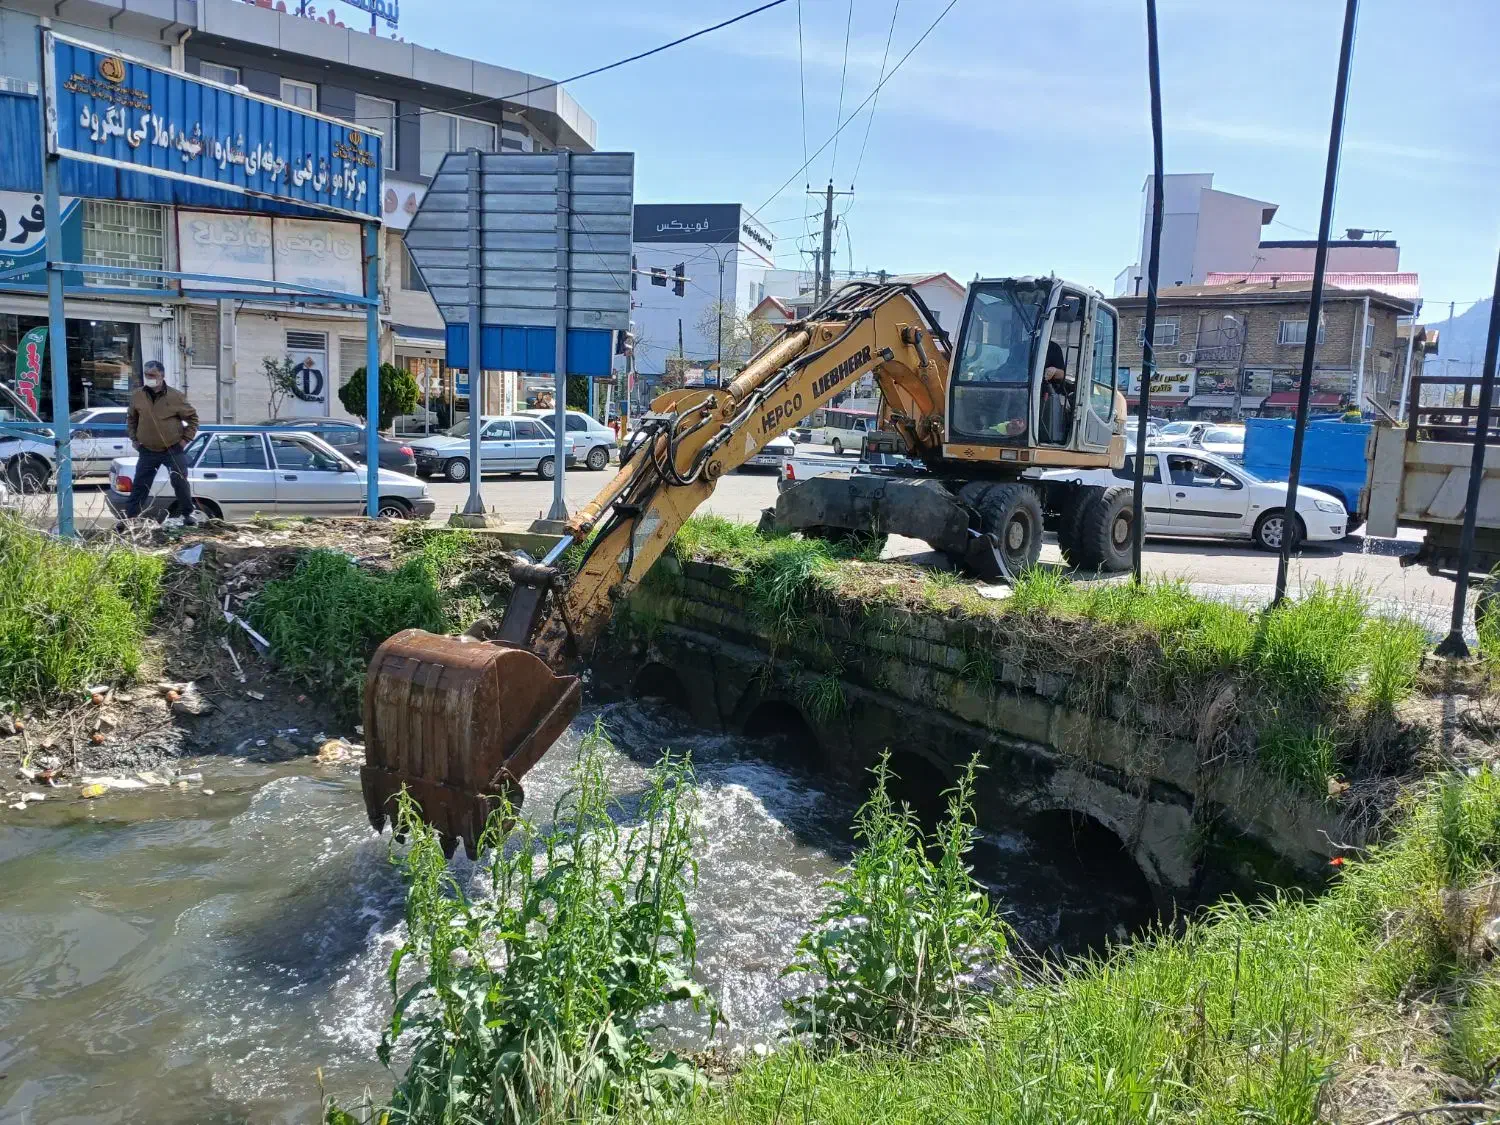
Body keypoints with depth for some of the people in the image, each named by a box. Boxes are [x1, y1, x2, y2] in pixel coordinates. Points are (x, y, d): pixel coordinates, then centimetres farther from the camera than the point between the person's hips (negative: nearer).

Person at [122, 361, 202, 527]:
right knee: (139, 486, 3)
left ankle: (189, 513, 14)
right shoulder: (137, 396, 1)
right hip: (147, 451, 3)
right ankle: (130, 517, 7)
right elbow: (131, 418, 16)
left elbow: (192, 417, 1)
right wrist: (134, 439, 9)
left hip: (173, 450, -2)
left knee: (180, 483, -1)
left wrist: (185, 439, -4)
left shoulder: (176, 396, -8)